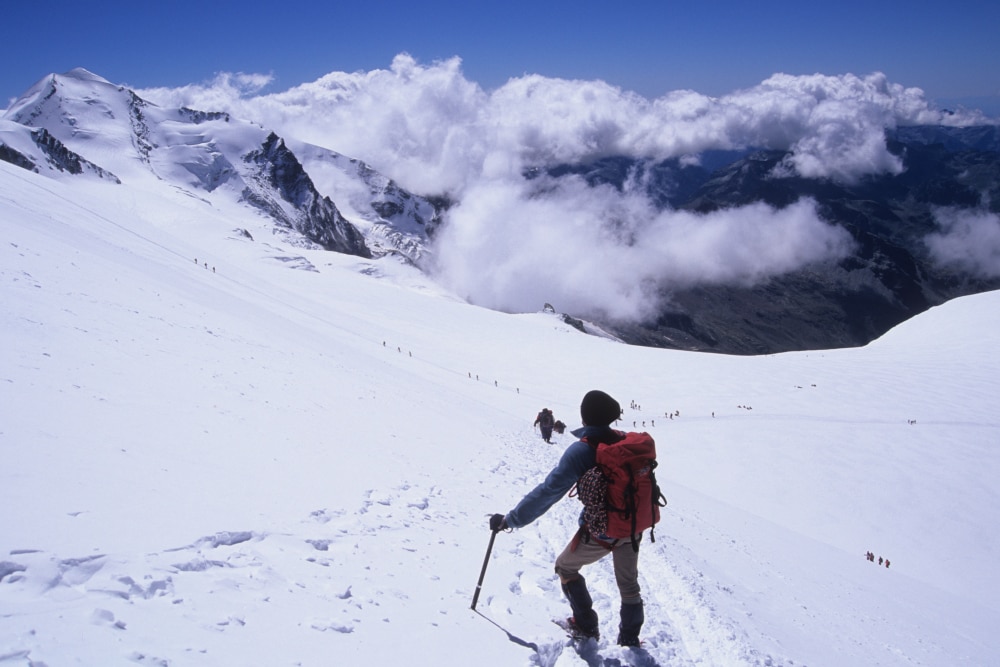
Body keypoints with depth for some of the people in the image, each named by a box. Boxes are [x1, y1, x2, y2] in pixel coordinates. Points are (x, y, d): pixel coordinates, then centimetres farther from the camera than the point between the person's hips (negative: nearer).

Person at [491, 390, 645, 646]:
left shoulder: (581, 451, -21)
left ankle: (586, 625, 26)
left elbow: (548, 492, -24)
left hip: (598, 532, -5)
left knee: (565, 567, 22)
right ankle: (630, 639, 34)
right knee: (629, 584, 24)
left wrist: (510, 519, -19)